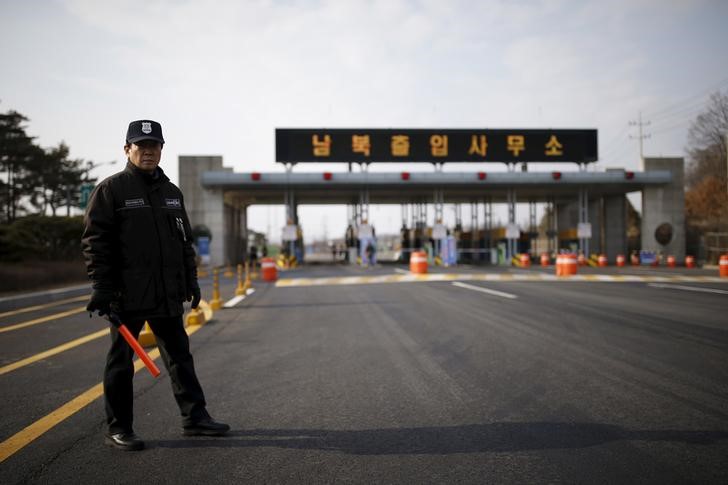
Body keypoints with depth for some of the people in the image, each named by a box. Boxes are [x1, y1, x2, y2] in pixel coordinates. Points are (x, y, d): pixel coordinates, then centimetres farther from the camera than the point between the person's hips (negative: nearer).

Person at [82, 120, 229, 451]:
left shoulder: (171, 192, 15)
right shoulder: (110, 190, -4)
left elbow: (185, 241, 20)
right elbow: (95, 241, -9)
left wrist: (191, 280, 15)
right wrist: (100, 286, -15)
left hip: (168, 296, 6)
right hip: (126, 296, -6)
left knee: (180, 356, 11)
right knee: (121, 361, 4)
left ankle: (194, 417, 20)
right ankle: (118, 428, 15)